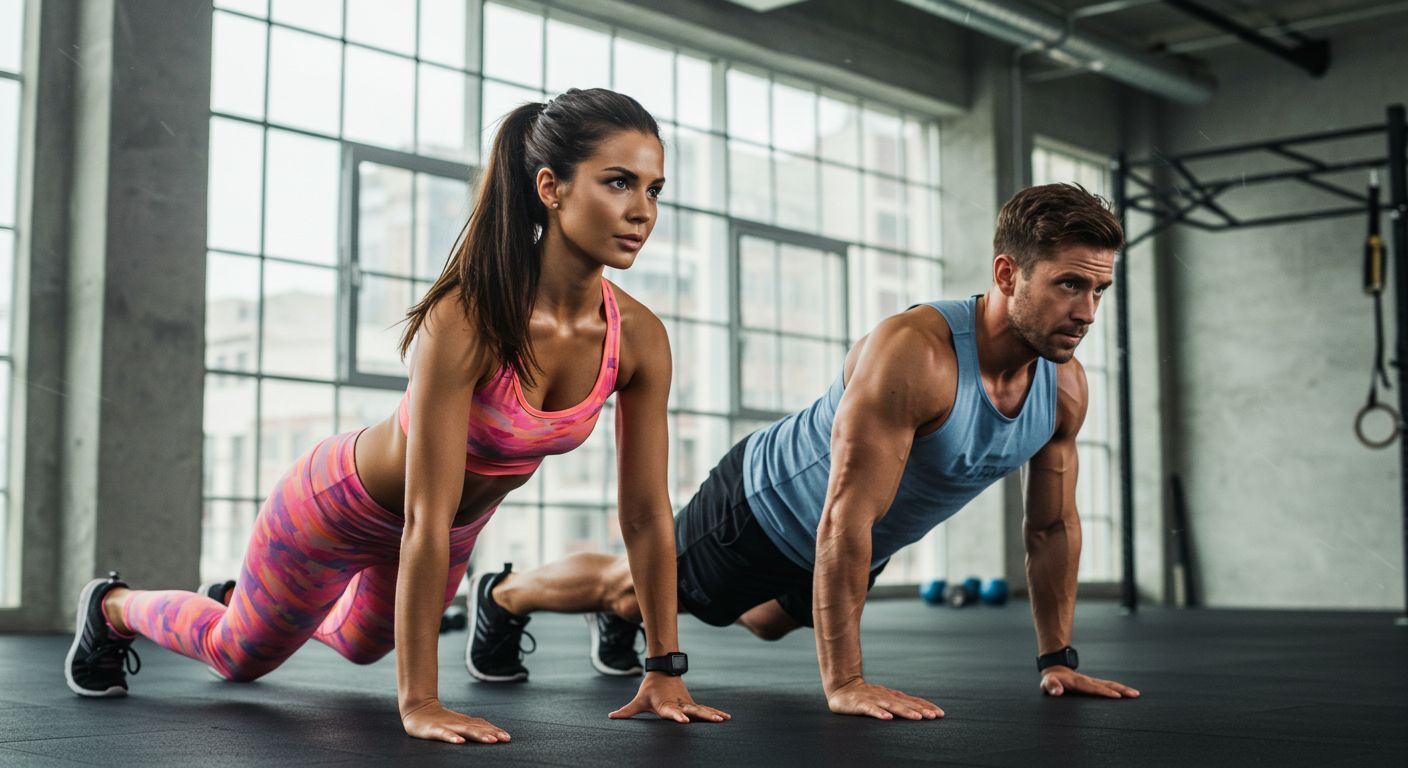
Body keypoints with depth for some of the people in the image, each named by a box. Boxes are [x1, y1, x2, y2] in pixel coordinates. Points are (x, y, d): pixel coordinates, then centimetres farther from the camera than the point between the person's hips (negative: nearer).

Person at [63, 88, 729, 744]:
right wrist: (418, 700, -38)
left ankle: (258, 600, 64)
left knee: (361, 642, 34)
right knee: (239, 657, 19)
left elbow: (647, 514, -16)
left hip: (459, 525, 6)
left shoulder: (641, 339, -24)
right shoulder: (467, 319, -40)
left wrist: (664, 671, -14)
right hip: (344, 509, -5)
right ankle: (113, 607, 49)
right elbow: (425, 520, -39)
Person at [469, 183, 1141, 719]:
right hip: (769, 503, -7)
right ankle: (502, 595, 44)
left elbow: (1054, 525, -5)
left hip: (862, 543, 8)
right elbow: (845, 519, -43)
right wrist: (843, 684, -42)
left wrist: (1057, 660, -3)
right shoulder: (911, 354, -42)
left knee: (771, 623, 34)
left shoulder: (1066, 386, -19)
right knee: (635, 585, 15)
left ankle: (626, 622, 61)